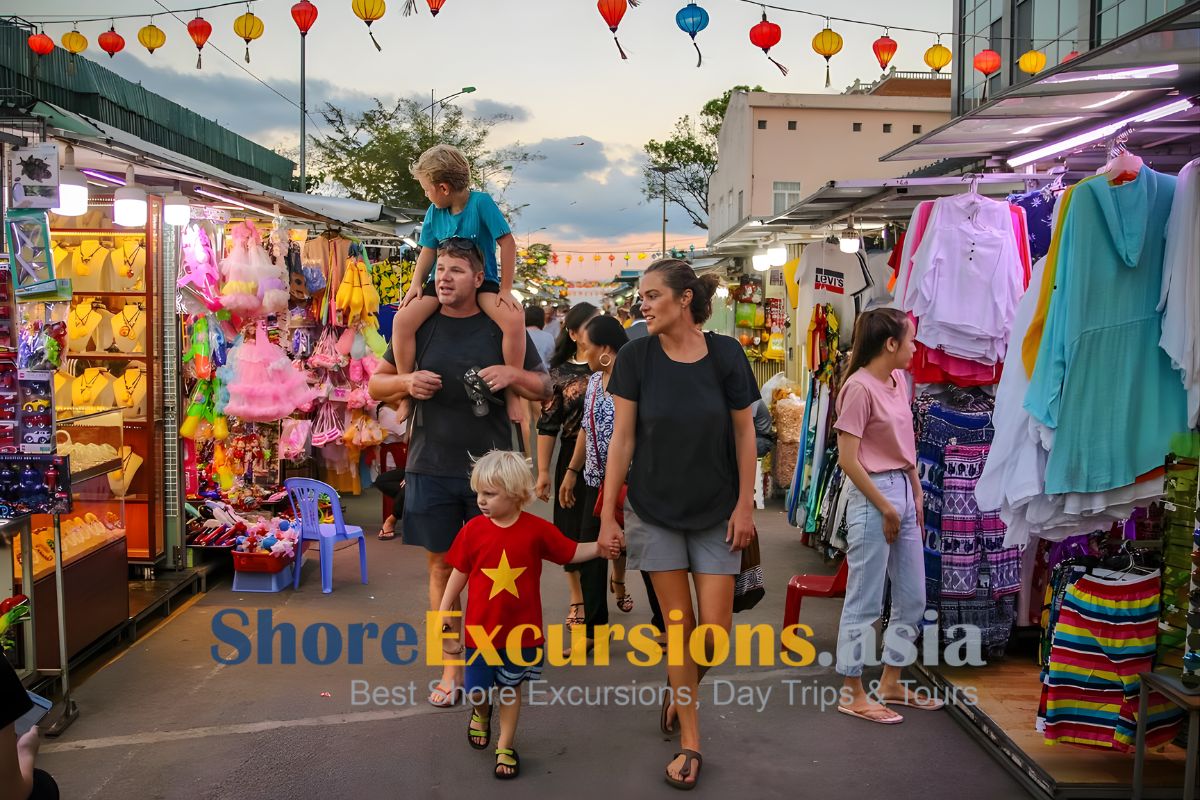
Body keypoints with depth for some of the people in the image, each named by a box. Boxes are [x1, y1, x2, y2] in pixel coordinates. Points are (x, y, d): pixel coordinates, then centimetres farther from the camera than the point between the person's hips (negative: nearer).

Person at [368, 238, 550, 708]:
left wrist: (512, 375, -15)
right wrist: (406, 382, -11)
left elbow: (544, 388, 5)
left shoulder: (503, 329, 2)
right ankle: (451, 669, 16)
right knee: (441, 565, 5)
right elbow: (376, 386, 11)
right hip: (431, 468, 1)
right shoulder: (419, 327, 6)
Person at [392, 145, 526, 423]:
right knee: (403, 320, -21)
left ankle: (512, 391, -16)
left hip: (482, 281, -4)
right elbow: (428, 251, 8)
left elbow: (507, 243, -13)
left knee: (514, 320, -32)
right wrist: (416, 283, -9)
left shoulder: (481, 202, -13)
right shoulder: (434, 212, 2)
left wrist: (505, 289, -14)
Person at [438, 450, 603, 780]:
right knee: (477, 691, 10)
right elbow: (460, 573, 1)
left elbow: (571, 553, -1)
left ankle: (506, 746, 31)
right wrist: (442, 614, 3)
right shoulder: (473, 530, -9)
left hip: (521, 629, -1)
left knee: (510, 688, 13)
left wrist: (600, 546, -18)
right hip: (480, 628, 1)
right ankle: (481, 713, 45)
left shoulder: (537, 529, -11)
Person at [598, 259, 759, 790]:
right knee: (678, 623, 4)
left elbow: (744, 433, -1)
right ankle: (689, 740, 19)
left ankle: (678, 687, 33)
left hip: (716, 513, 0)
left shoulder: (726, 355, -8)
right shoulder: (636, 357, -7)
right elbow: (622, 439, -5)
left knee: (715, 628, 0)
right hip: (655, 512, 0)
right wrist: (608, 515, -5)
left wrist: (745, 505, -4)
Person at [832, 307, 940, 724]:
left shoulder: (899, 381, 10)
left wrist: (916, 497, 13)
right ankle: (852, 693, 14)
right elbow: (847, 459, -17)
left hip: (903, 492, 9)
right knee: (865, 602, 1)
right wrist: (886, 508, -14)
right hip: (873, 496, -9)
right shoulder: (860, 388, -15)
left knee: (913, 599, 15)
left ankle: (890, 684, 30)